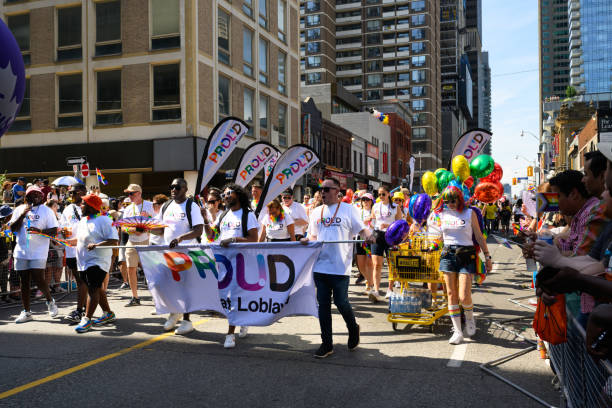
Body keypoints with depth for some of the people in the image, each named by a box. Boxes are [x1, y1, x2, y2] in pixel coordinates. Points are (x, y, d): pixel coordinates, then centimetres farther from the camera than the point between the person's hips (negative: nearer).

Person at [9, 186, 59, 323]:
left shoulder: (46, 211, 0)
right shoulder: (19, 209, 10)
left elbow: (54, 231, -5)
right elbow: (12, 228, 2)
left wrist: (39, 230, -22)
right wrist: (22, 215, -10)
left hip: (38, 252, -4)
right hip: (21, 251, 4)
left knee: (39, 280, -10)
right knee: (24, 282, 9)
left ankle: (50, 301, 18)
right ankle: (26, 312, 19)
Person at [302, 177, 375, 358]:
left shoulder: (348, 209, 1)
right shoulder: (317, 212, 15)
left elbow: (362, 228, 1)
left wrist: (369, 235, -21)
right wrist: (307, 240, 0)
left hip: (340, 267, -5)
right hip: (320, 266, 5)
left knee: (341, 302, -2)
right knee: (323, 304, 7)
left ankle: (353, 329, 29)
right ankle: (327, 343, 18)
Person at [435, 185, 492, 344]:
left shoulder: (469, 213, 1)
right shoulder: (442, 214, 8)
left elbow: (479, 236, 5)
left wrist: (487, 257, 3)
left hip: (466, 255, -3)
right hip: (448, 254, 3)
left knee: (464, 297, -9)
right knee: (451, 294, 1)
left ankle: (470, 319, 23)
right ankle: (457, 331, 9)